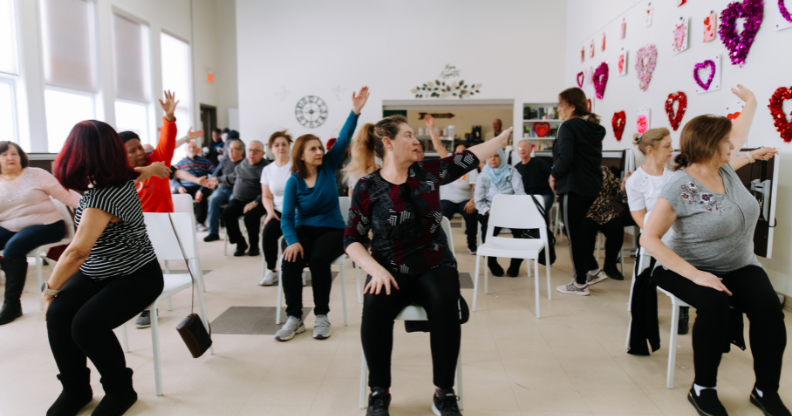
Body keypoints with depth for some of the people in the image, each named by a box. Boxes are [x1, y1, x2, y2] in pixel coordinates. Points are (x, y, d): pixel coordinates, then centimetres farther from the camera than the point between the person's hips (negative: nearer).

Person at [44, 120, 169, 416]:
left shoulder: (102, 196, -29)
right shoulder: (121, 176, -1)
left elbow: (78, 251, -36)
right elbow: (136, 172, 26)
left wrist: (49, 289, -19)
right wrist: (153, 167, 51)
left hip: (135, 278, -9)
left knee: (86, 324, -26)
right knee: (57, 314, -12)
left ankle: (120, 390, 0)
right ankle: (76, 389, 6)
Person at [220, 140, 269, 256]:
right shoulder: (243, 163, 12)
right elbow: (234, 178, 31)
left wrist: (255, 202, -27)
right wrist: (218, 180, 36)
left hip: (257, 202, -6)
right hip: (239, 199, 6)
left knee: (250, 215, -33)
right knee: (227, 214, -18)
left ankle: (254, 245, -7)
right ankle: (240, 243, -1)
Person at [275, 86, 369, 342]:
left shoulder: (328, 167, -1)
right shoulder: (294, 182, -3)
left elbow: (344, 139, -11)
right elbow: (287, 218, -9)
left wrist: (355, 111, -24)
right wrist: (293, 241, -28)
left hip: (332, 229, -1)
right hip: (303, 230, 1)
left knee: (318, 259, -31)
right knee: (290, 261, -29)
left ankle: (322, 316, -15)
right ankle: (294, 318, -14)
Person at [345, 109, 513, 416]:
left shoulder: (429, 172, 5)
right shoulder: (367, 187, -3)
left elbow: (471, 157, 11)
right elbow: (352, 239, -4)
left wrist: (508, 133, 14)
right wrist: (376, 270, -18)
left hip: (435, 266, 2)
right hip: (391, 269, -1)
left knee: (446, 305, -30)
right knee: (376, 308, -31)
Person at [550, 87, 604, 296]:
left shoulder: (569, 126, -13)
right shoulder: (594, 127, 13)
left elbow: (565, 158, -25)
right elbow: (595, 157, 18)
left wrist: (554, 174, -8)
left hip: (573, 188, -9)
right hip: (593, 186, 9)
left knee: (574, 234, -1)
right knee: (587, 231, 19)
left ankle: (580, 283, 6)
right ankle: (587, 273, 30)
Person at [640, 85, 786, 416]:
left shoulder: (724, 167, 4)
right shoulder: (680, 187, -18)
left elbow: (738, 133, 28)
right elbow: (649, 238, -23)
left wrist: (751, 101, 36)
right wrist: (694, 274, -29)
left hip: (740, 266, 6)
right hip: (692, 268, -6)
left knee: (768, 306, -23)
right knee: (715, 303, -34)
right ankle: (703, 389, -14)